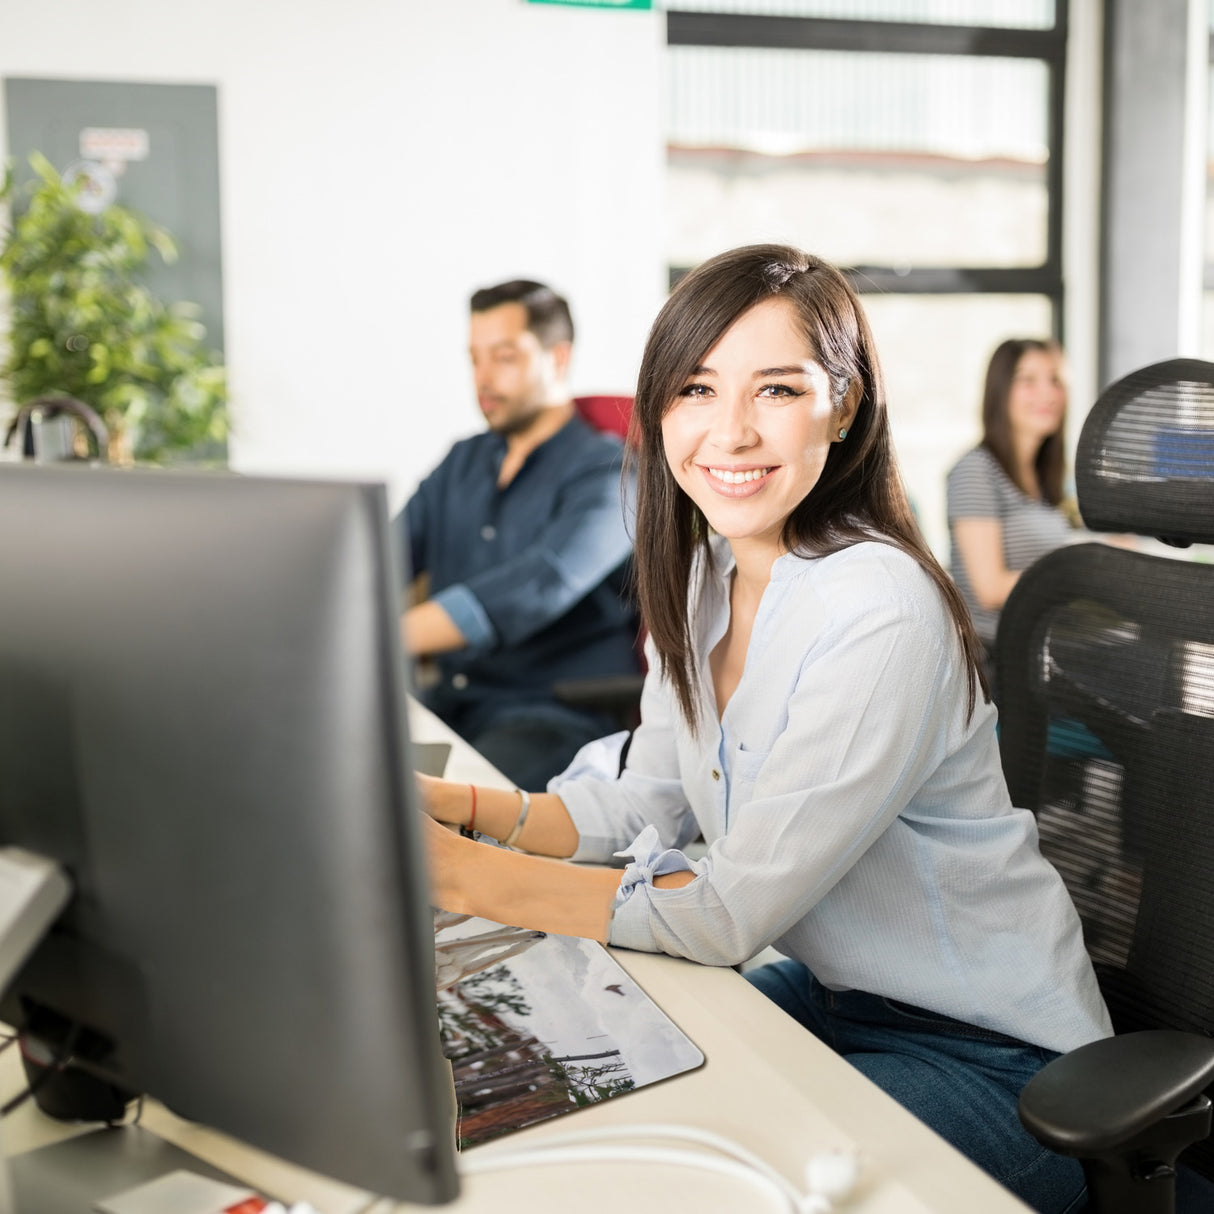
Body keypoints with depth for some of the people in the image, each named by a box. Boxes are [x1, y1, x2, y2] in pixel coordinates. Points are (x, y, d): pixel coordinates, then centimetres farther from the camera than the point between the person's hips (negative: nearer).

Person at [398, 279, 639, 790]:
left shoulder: (606, 472, -8)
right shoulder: (463, 463, 17)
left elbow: (539, 588, -25)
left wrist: (389, 636, -36)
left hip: (561, 714, -7)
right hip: (449, 701, 7)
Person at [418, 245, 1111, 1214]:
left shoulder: (878, 614, -28)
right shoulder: (704, 576, -1)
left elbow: (730, 913, -25)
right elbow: (642, 807, 4)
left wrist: (462, 877, -25)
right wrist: (448, 806, -10)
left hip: (989, 1058, -7)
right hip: (835, 993, 7)